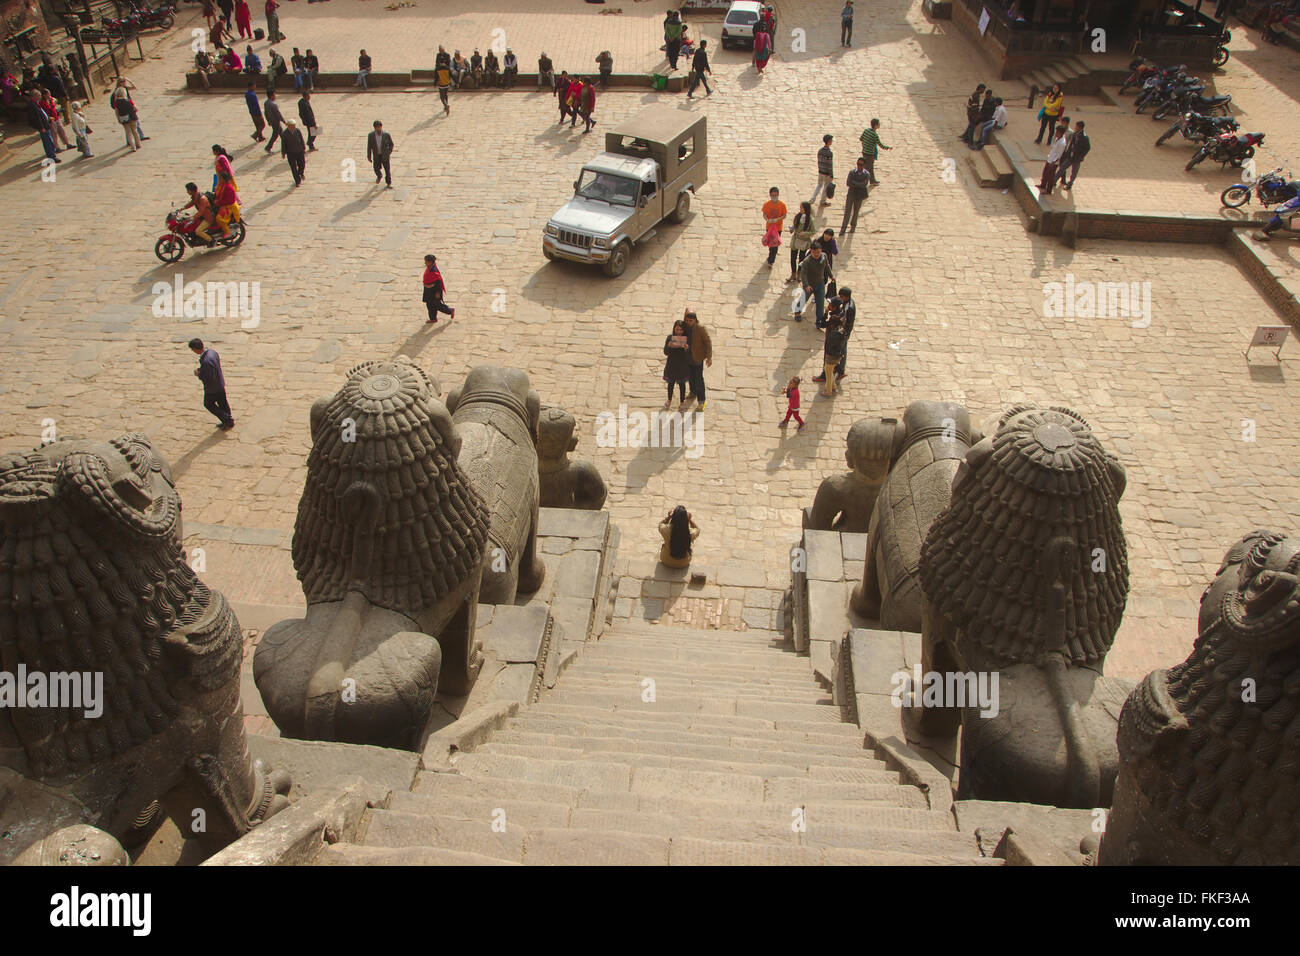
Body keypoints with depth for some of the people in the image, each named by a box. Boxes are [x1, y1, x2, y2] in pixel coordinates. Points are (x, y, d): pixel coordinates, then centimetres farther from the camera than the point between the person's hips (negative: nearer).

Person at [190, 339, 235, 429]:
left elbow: (210, 379, -31)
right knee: (222, 403, 22)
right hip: (220, 383, 8)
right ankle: (228, 422, 39)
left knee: (209, 405, 16)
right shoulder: (212, 351, -9)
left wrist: (199, 375, -16)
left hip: (212, 388, -8)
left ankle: (228, 420, 18)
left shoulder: (206, 361, -35)